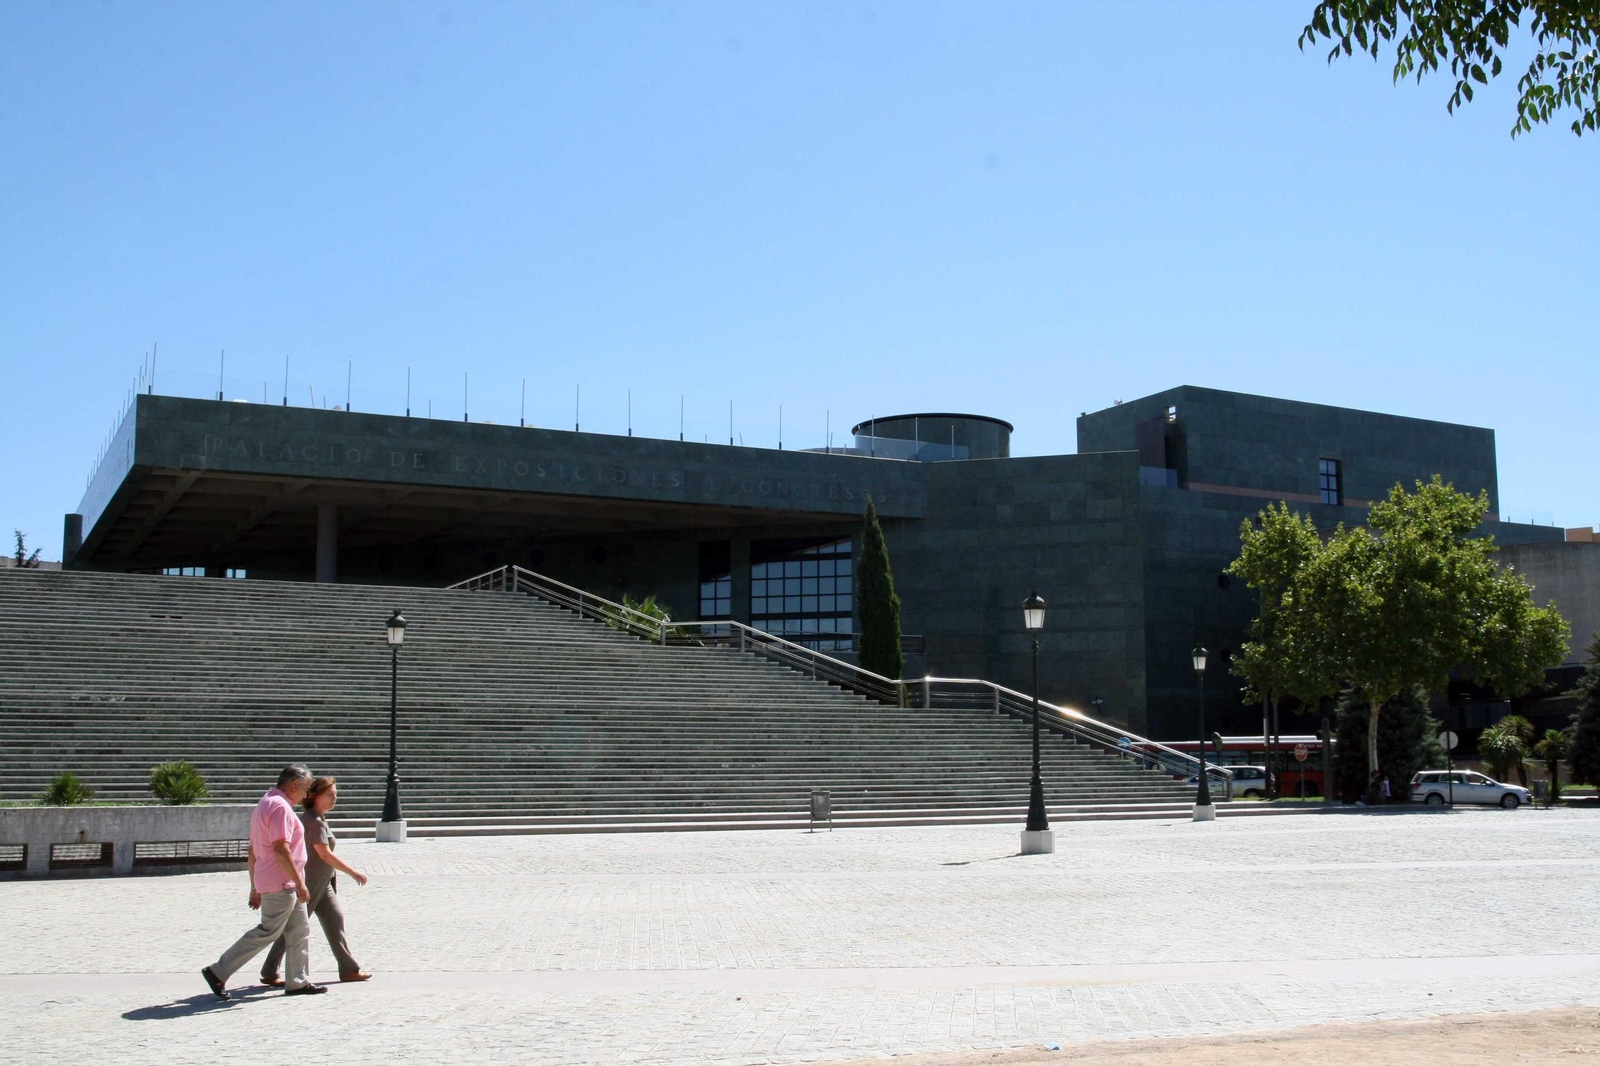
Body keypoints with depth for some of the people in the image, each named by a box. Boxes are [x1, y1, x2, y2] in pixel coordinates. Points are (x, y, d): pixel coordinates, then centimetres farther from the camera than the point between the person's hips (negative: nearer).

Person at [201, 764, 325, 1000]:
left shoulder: (265, 804, 17)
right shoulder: (280, 806, -15)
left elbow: (252, 851, 20)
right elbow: (281, 849, -24)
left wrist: (255, 887, 22)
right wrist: (300, 883, -22)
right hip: (281, 883, -10)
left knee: (299, 930, 12)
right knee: (268, 932, -6)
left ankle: (297, 981, 15)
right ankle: (218, 972, -2)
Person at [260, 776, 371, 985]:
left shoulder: (318, 818, 11)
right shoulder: (314, 821, -19)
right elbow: (325, 854, -22)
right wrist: (353, 872, -19)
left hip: (322, 882, 10)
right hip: (309, 883, -10)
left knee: (335, 919, 7)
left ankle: (349, 969, 9)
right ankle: (269, 973, 10)